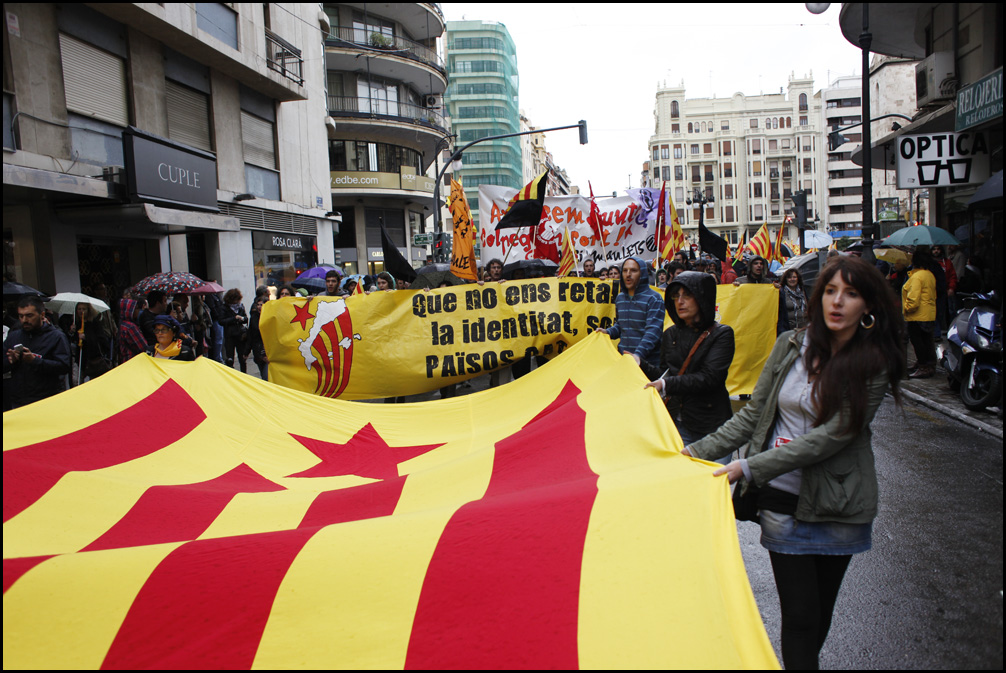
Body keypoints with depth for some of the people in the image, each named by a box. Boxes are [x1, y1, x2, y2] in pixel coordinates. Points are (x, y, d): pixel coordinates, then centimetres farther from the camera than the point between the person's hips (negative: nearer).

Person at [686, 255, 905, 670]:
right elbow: (754, 413, 7)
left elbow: (832, 435, -16)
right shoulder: (791, 345, 2)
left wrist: (750, 467, -22)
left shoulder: (873, 365, -7)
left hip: (837, 503, -1)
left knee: (821, 611, 12)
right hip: (784, 497, 1)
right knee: (800, 616, 1)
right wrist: (701, 451, -1)